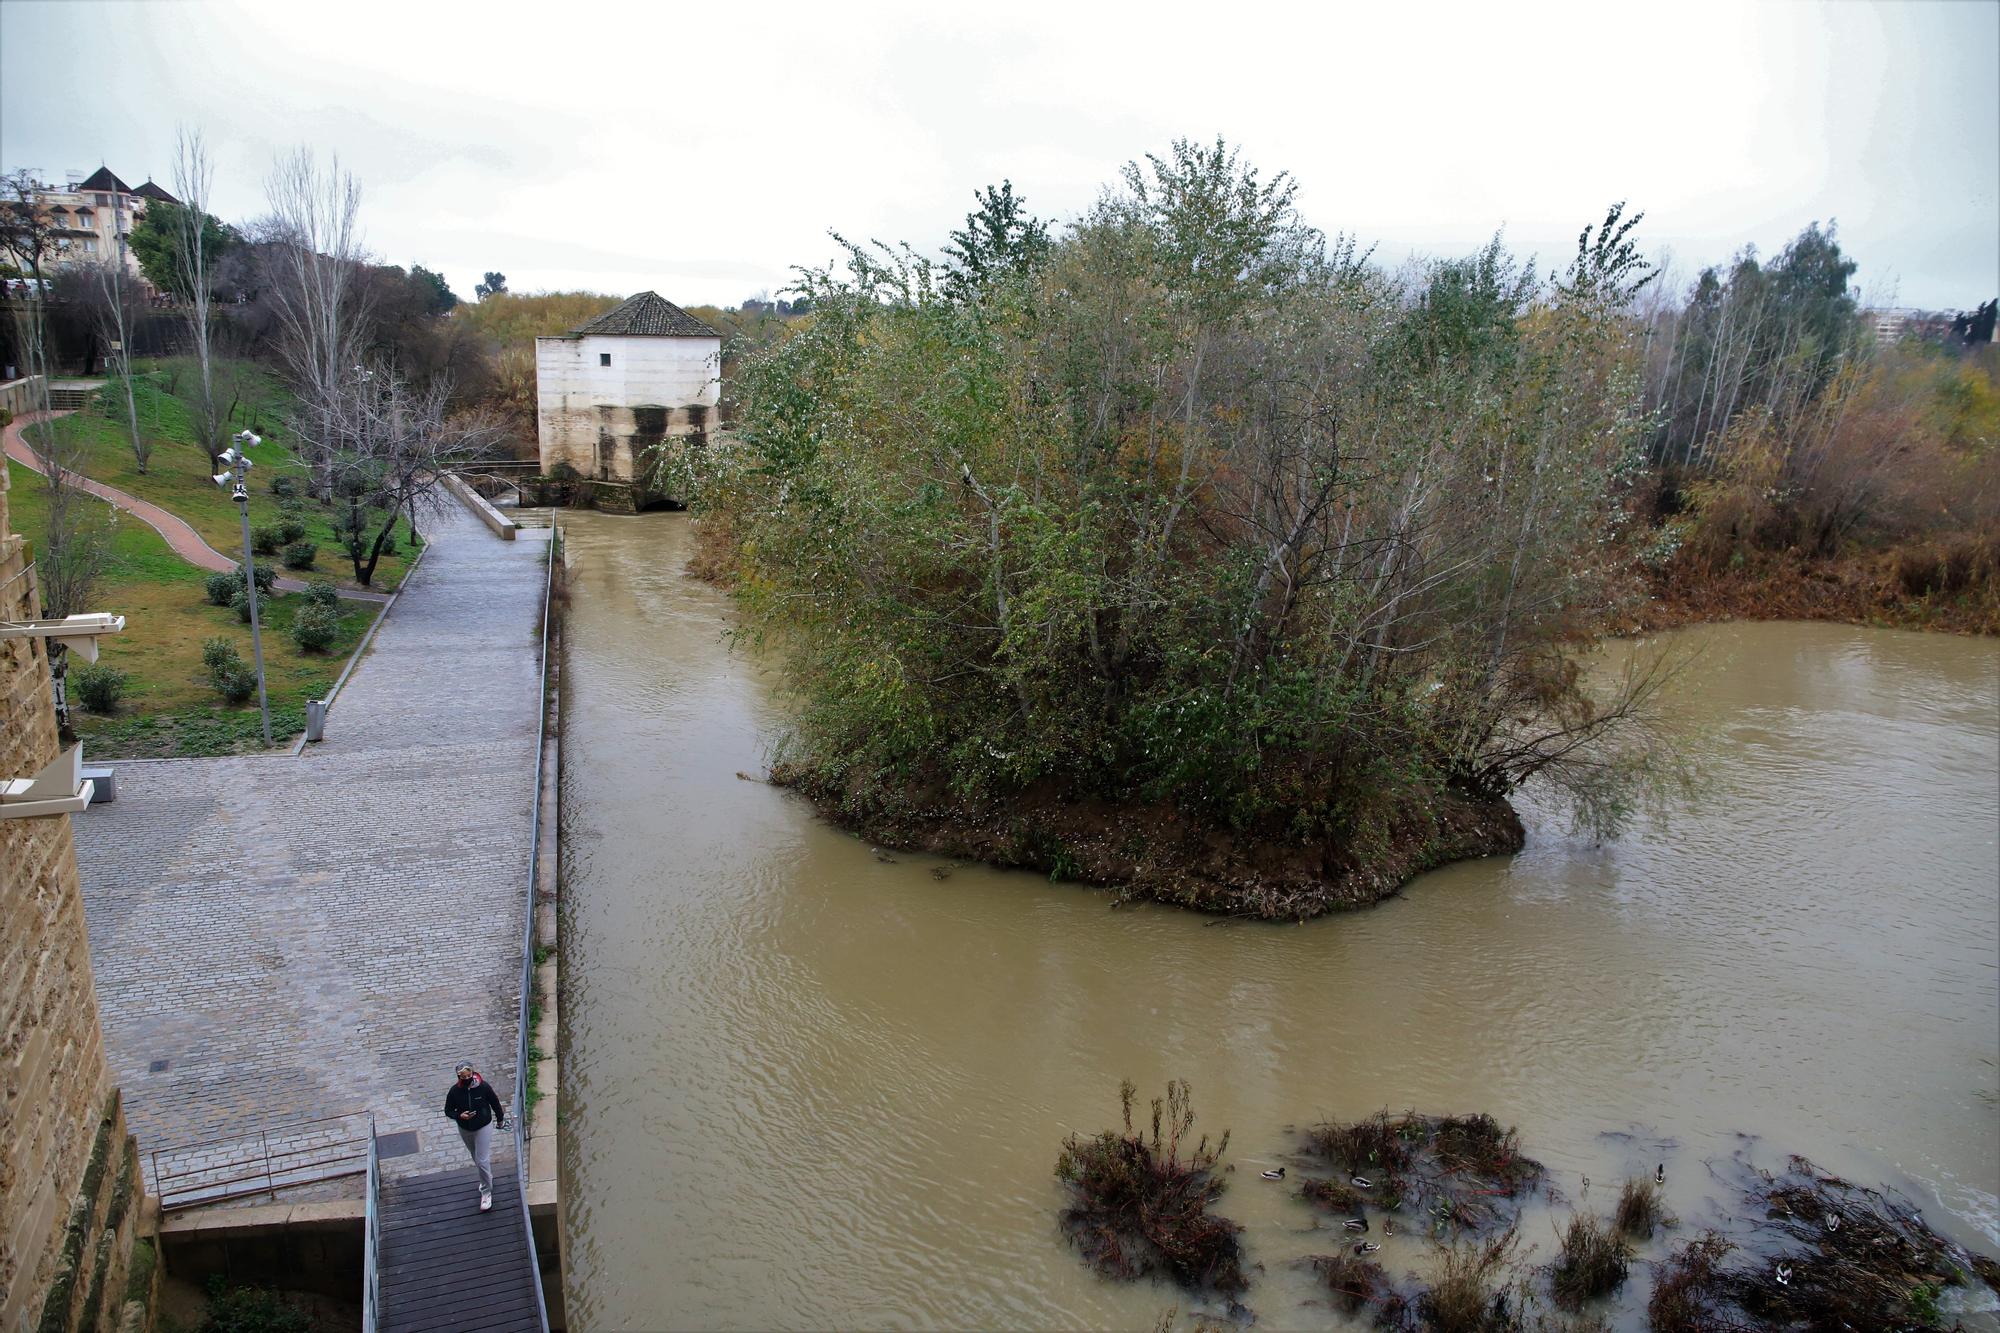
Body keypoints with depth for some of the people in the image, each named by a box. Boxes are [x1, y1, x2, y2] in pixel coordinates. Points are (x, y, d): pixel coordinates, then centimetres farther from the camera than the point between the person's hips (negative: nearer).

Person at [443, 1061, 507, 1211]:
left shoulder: (483, 1086, -21)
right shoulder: (454, 1091, -17)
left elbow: (495, 1103, -5)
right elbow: (448, 1111, -4)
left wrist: (500, 1119, 8)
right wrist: (459, 1116, -24)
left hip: (483, 1127, -3)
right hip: (465, 1130, 3)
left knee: (482, 1161, -6)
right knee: (477, 1158, 23)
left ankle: (486, 1192, 8)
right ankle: (486, 1178, 49)